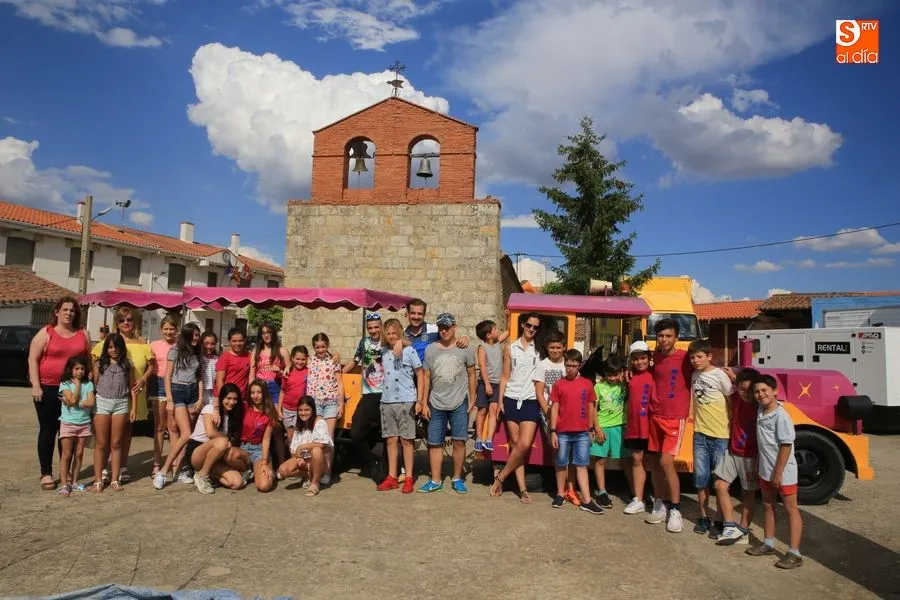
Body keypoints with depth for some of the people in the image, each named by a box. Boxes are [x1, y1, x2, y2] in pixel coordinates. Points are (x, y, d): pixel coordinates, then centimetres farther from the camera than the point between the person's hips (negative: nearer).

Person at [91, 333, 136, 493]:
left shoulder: (127, 365, 7)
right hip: (102, 403, -1)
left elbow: (132, 387, 7)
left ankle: (115, 480, 14)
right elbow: (93, 384, 2)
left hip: (121, 404, 1)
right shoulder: (99, 364, 4)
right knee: (101, 444, 4)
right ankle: (98, 480, 11)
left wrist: (134, 408, 2)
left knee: (116, 444, 7)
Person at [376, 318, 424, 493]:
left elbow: (420, 375, -3)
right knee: (391, 440, 9)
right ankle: (392, 477, 18)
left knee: (406, 440, 2)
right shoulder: (383, 352, 9)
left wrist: (420, 401, -8)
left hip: (406, 402, -4)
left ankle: (409, 478, 10)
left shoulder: (409, 351, -4)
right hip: (387, 401, 5)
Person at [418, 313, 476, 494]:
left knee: (459, 441, 2)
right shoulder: (430, 349, 2)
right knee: (435, 443, 6)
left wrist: (472, 399, 3)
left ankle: (457, 479, 17)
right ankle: (435, 480, 17)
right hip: (436, 404, 2)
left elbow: (471, 374, 6)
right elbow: (426, 377, 5)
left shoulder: (464, 349, -2)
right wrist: (424, 403, 3)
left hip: (459, 404, -1)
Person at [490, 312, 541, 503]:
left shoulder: (539, 350, 6)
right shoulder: (510, 349, 8)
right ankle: (522, 488, 9)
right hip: (512, 399, 1)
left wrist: (545, 405, -4)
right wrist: (500, 400, 2)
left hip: (531, 401, -1)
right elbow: (504, 376, 9)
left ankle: (500, 477, 5)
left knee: (525, 444, -12)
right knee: (515, 444, 2)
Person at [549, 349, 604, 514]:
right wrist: (553, 431, -4)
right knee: (561, 464, 10)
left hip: (582, 433, 1)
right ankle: (560, 495, 22)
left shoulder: (587, 384, 4)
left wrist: (593, 429, 8)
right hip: (563, 432, -1)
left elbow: (591, 408, 10)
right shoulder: (558, 384, 1)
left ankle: (586, 500, 4)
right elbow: (554, 408, 0)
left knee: (582, 465, 3)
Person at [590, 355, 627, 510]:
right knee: (600, 460, 4)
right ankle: (602, 492, 15)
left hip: (620, 426, 0)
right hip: (602, 426, 0)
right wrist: (598, 429, -6)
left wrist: (626, 378, -8)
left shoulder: (625, 384, 1)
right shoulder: (599, 387, -2)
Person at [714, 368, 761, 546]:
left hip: (750, 457, -6)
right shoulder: (735, 398, -5)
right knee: (720, 485, 4)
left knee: (748, 493, 9)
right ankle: (731, 527, 11)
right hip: (732, 452, 6)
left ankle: (743, 531, 20)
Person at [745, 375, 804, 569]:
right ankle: (768, 544, 31)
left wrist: (778, 472, -20)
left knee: (791, 509, 2)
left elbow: (786, 446, -21)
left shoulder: (781, 416, -21)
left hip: (783, 471, -8)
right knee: (768, 506, 17)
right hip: (766, 470, 8)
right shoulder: (760, 411, 2)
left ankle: (794, 554, 7)